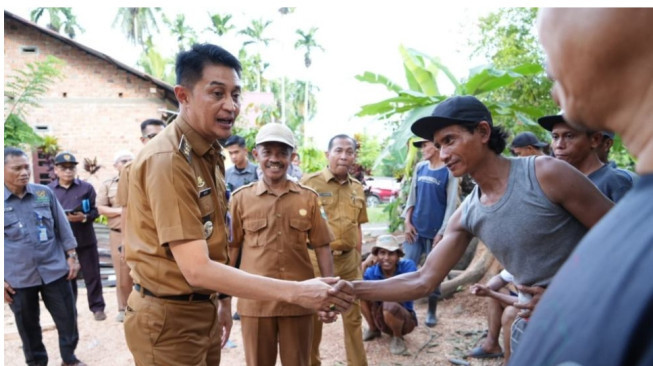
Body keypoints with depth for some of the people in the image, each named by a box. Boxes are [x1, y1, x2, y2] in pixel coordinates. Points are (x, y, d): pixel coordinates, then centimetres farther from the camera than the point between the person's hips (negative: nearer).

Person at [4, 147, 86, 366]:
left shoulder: (44, 193, 2)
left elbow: (62, 227, 8)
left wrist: (71, 256, 5)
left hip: (54, 270, 1)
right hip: (18, 278, -1)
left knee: (68, 319, 8)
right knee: (28, 326, 12)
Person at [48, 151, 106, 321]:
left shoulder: (86, 187, 1)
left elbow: (95, 210, 0)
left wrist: (84, 217, -18)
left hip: (86, 240, 0)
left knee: (92, 275, 5)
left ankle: (97, 307, 16)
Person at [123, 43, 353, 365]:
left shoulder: (210, 154, 7)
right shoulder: (168, 160, -22)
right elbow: (197, 269, -28)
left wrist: (222, 299, 11)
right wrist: (296, 292, -31)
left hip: (203, 309, 8)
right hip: (169, 318, -8)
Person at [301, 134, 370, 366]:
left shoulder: (357, 188, 7)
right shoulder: (310, 182, -9)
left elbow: (357, 226, 13)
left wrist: (358, 259, 10)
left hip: (349, 261, 4)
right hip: (316, 259, -4)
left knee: (353, 316, 14)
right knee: (313, 317, 12)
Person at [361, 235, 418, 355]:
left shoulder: (408, 266, -22)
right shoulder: (371, 272, -14)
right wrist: (364, 265, -33)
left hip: (405, 319, -3)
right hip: (381, 318, 4)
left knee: (390, 306, -37)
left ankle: (398, 338, -3)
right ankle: (373, 329, 5)